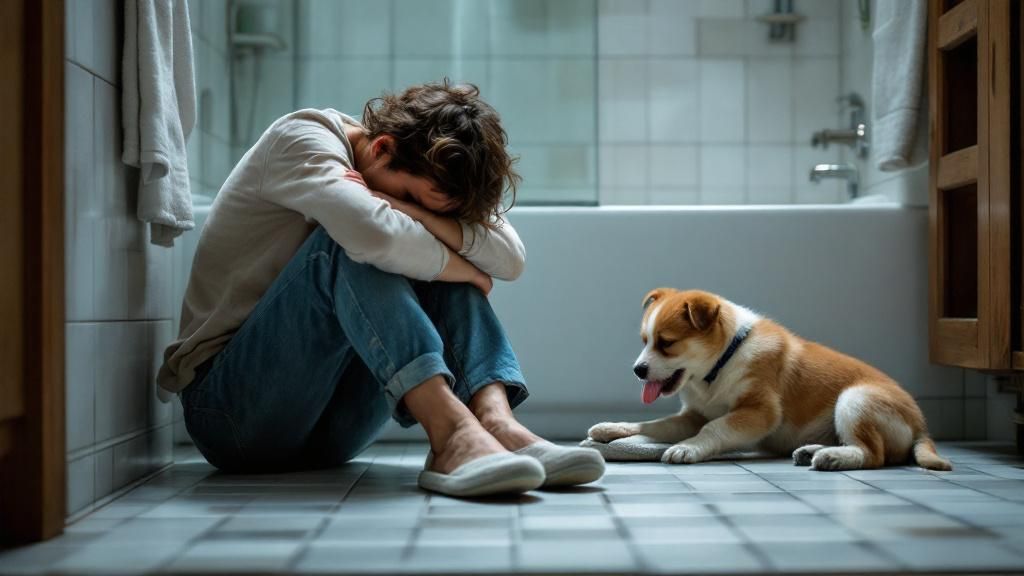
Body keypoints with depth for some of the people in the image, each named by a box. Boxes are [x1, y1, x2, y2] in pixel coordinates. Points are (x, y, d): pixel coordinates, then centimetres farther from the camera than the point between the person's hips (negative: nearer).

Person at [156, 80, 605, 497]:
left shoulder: (419, 179, 5)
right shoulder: (301, 138, -13)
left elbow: (510, 258, -14)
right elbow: (376, 236, -34)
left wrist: (409, 212, -25)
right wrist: (464, 269, -18)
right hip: (229, 405, -6)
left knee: (438, 255, -9)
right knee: (343, 245, -28)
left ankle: (497, 423, -29)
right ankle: (451, 432, -42)